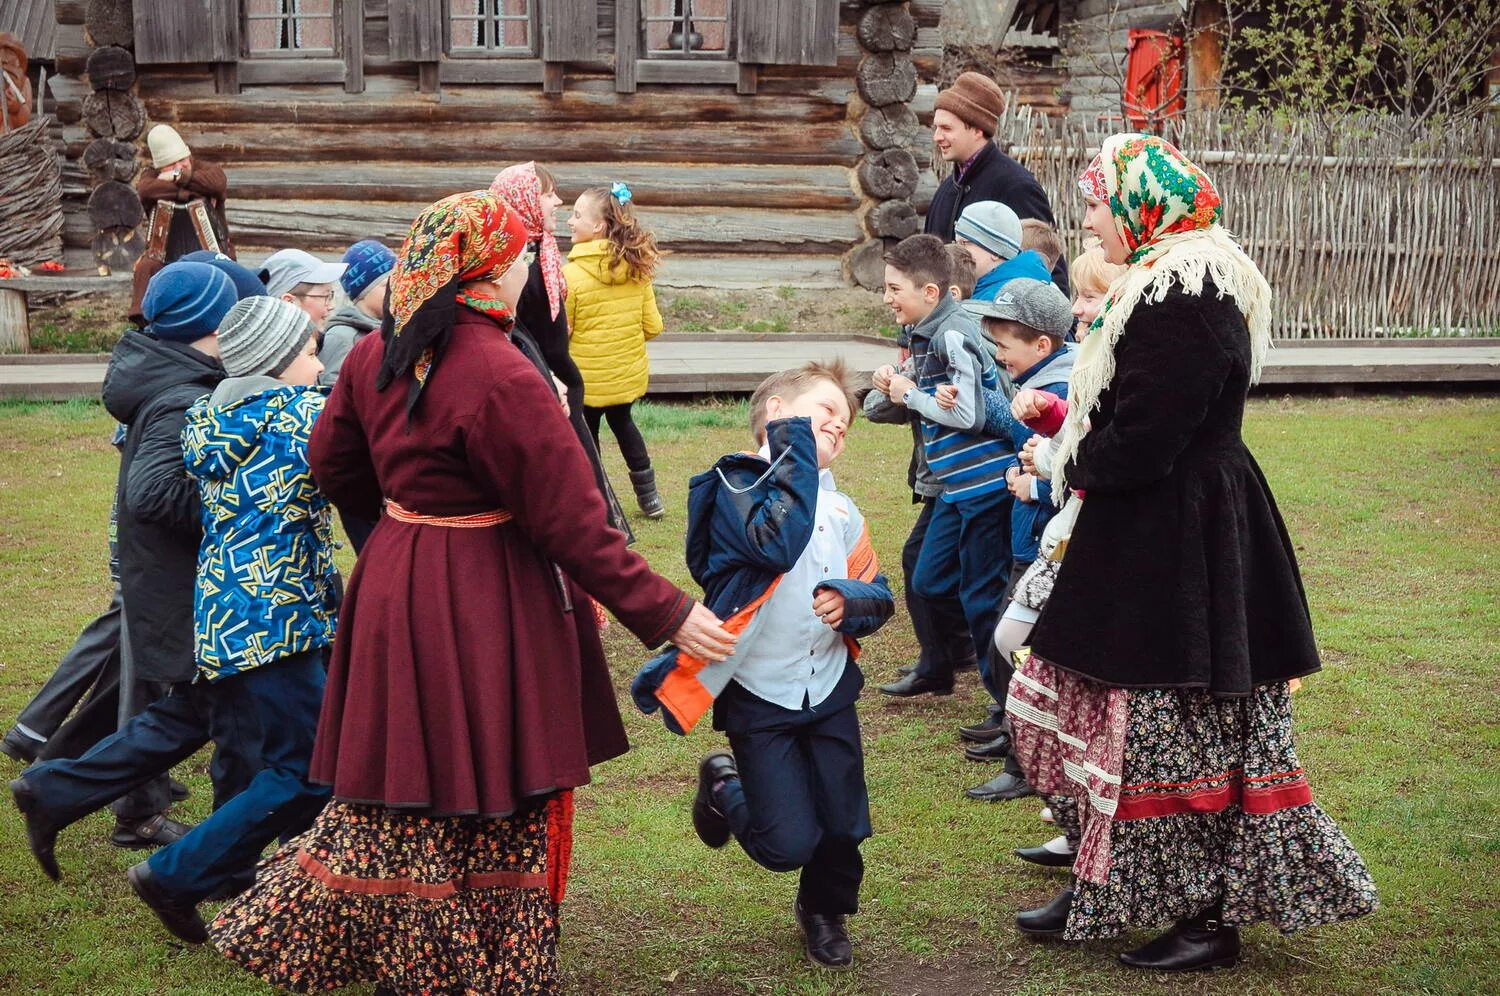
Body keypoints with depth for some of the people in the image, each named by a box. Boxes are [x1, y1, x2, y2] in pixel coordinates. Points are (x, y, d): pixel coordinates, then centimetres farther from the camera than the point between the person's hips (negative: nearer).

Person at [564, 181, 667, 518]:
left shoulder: (571, 275, -22)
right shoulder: (637, 269, -6)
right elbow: (653, 326, -1)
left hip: (587, 377, -5)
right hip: (629, 373, 5)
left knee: (585, 435, 14)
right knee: (623, 423, 27)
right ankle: (648, 496, 33)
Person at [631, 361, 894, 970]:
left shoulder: (840, 507, 7)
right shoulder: (736, 487, -13)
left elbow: (878, 596, 8)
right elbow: (777, 544, -33)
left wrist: (849, 602, -16)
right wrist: (797, 446, -26)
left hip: (829, 688, 5)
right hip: (759, 695, -5)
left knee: (844, 825, 7)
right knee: (789, 845, -6)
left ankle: (826, 912, 38)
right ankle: (722, 787, 25)